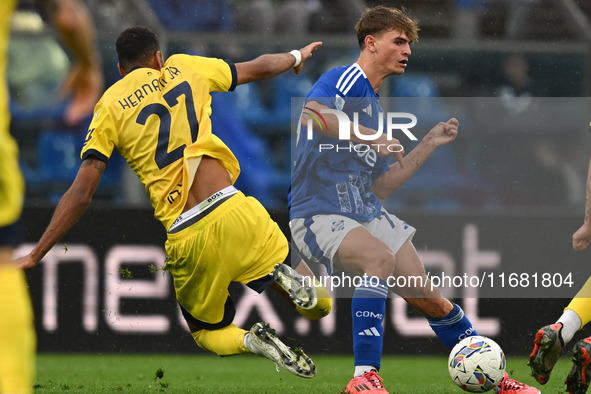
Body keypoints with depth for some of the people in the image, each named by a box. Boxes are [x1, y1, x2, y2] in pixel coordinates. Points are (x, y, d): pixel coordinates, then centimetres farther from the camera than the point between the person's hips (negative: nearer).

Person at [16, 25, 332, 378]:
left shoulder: (109, 107, 8)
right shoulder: (182, 69, 14)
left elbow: (81, 194, -1)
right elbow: (260, 68, 29)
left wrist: (34, 257, 3)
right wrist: (298, 56, 50)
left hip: (187, 240, -1)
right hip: (234, 213, 1)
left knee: (207, 330, 25)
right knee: (319, 306, 16)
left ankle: (251, 342, -7)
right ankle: (284, 277, -16)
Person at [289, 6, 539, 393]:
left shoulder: (374, 107, 20)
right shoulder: (345, 80, -7)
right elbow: (311, 113, -30)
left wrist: (429, 144, 19)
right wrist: (369, 139, -27)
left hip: (368, 215, 9)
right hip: (319, 213, -9)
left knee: (430, 299, 5)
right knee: (380, 257, -36)